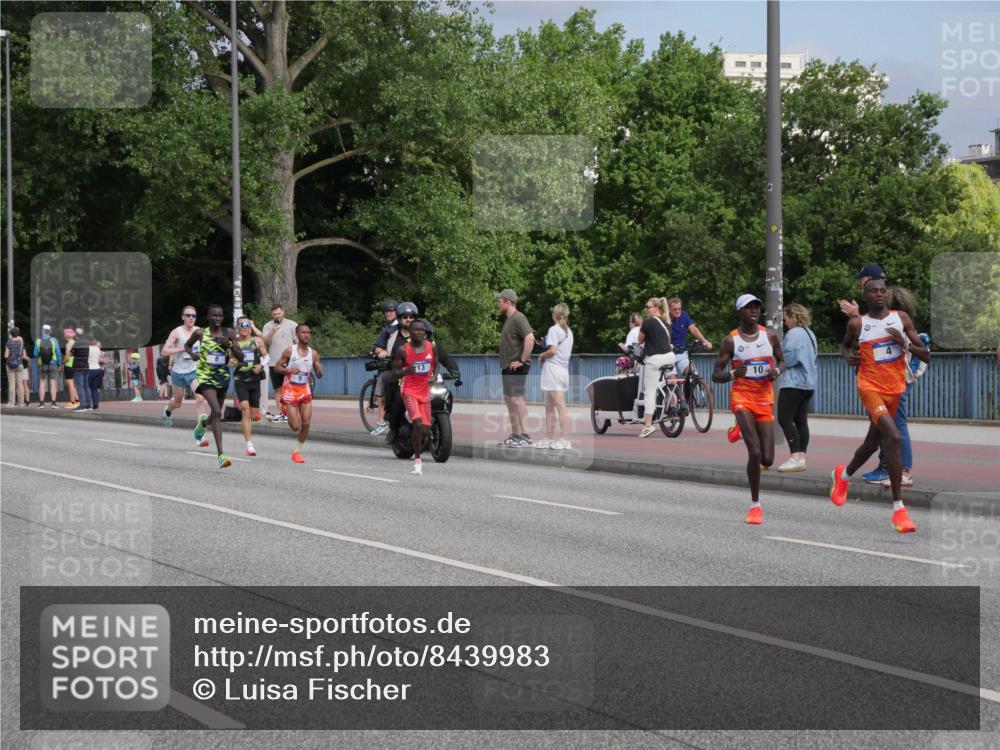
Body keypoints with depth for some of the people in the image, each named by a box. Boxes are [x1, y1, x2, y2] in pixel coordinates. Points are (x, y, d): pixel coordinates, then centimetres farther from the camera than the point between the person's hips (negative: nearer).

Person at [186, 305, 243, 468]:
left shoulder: (229, 333, 0)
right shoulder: (200, 333, -3)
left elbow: (240, 357, -2)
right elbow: (187, 345, 16)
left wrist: (229, 345, -18)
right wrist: (192, 354, -5)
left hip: (223, 375, 4)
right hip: (205, 376, -4)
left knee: (216, 414, 20)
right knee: (217, 412, -22)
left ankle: (203, 422, 61)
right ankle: (221, 455, -26)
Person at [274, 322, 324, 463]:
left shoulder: (313, 353, 0)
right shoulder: (289, 351, -9)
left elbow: (319, 376, 6)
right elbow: (276, 367, -3)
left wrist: (319, 370, -18)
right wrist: (289, 370, -22)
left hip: (305, 390, 3)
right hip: (290, 390, -3)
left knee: (306, 424, -6)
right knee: (296, 427, -5)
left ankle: (297, 451, 11)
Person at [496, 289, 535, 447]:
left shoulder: (518, 318, -14)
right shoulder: (509, 319, 17)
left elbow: (530, 338, -26)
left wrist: (522, 360, -22)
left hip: (516, 368, -10)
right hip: (507, 367, 10)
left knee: (517, 400, -12)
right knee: (509, 401, 12)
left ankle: (525, 436, -13)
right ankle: (515, 436, 16)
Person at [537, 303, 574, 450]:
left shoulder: (554, 329, -9)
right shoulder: (568, 331, 16)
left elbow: (553, 350, -18)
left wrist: (542, 355, 0)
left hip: (553, 369, -9)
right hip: (564, 368, 9)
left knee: (560, 406, -11)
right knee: (549, 407, 14)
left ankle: (565, 440, -14)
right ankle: (549, 439, 17)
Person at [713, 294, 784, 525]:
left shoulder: (770, 336, 4)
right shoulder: (731, 340, -4)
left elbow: (782, 360, 18)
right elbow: (716, 375, 0)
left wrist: (777, 371, -6)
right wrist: (733, 374, -22)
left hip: (765, 399, 4)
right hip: (742, 397, -3)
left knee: (767, 460, 1)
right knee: (755, 452, -21)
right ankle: (755, 504, -8)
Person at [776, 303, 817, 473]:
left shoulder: (793, 334, -13)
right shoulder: (809, 334, 17)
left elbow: (788, 358, -18)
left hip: (793, 383, -10)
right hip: (809, 383, 10)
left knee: (785, 419, -10)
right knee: (801, 420, 10)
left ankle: (796, 457, -19)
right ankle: (802, 457, 8)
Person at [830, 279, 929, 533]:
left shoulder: (901, 318, 2)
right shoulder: (857, 324, -2)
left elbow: (927, 357, 2)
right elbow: (845, 344, 21)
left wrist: (906, 344, -15)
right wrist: (848, 356, -1)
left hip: (895, 388, 4)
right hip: (870, 387, -4)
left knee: (872, 443, 20)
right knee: (893, 437, -25)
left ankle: (843, 475, 53)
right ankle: (898, 507, -24)